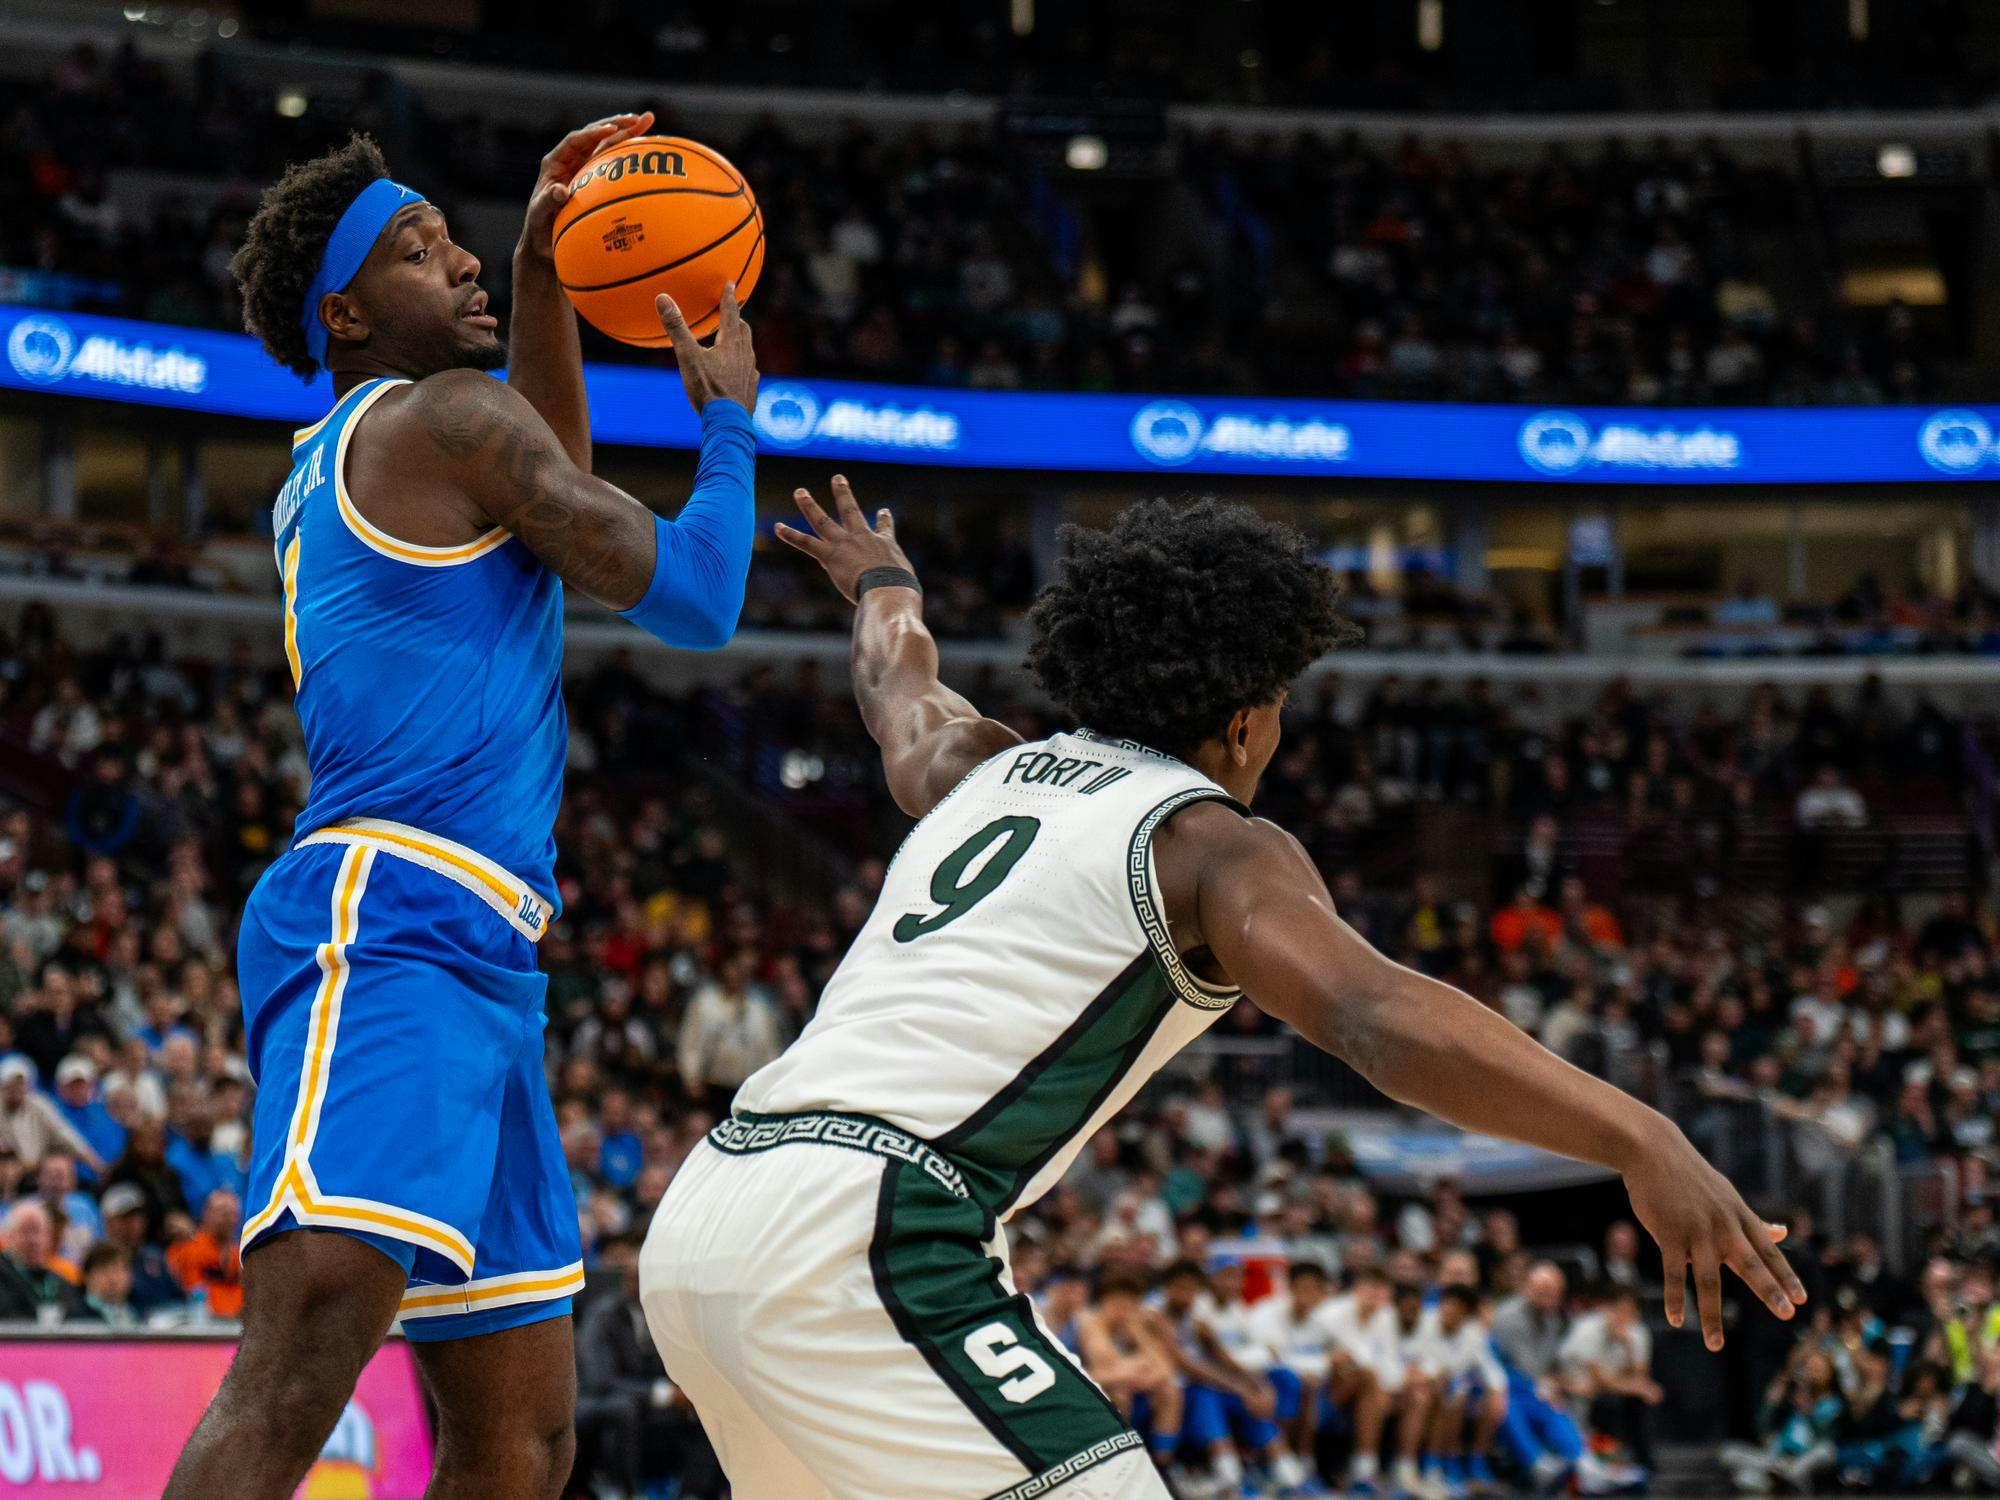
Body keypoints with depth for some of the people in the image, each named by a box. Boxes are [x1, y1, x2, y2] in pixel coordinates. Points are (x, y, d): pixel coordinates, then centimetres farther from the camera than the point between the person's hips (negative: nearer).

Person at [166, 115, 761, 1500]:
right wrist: (730, 420, 18)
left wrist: (543, 274, 33)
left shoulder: (333, 467, 26)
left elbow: (552, 491, 44)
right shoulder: (443, 414, -1)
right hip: (392, 922, -10)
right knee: (293, 1383, -27)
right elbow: (693, 601, 1)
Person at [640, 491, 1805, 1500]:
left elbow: (897, 682, 48)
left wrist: (882, 585, 72)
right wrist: (1639, 1141, -27)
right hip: (858, 1241, -9)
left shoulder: (986, 772, 23)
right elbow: (1378, 1014, -19)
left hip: (702, 1221, 9)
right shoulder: (1213, 841, 1)